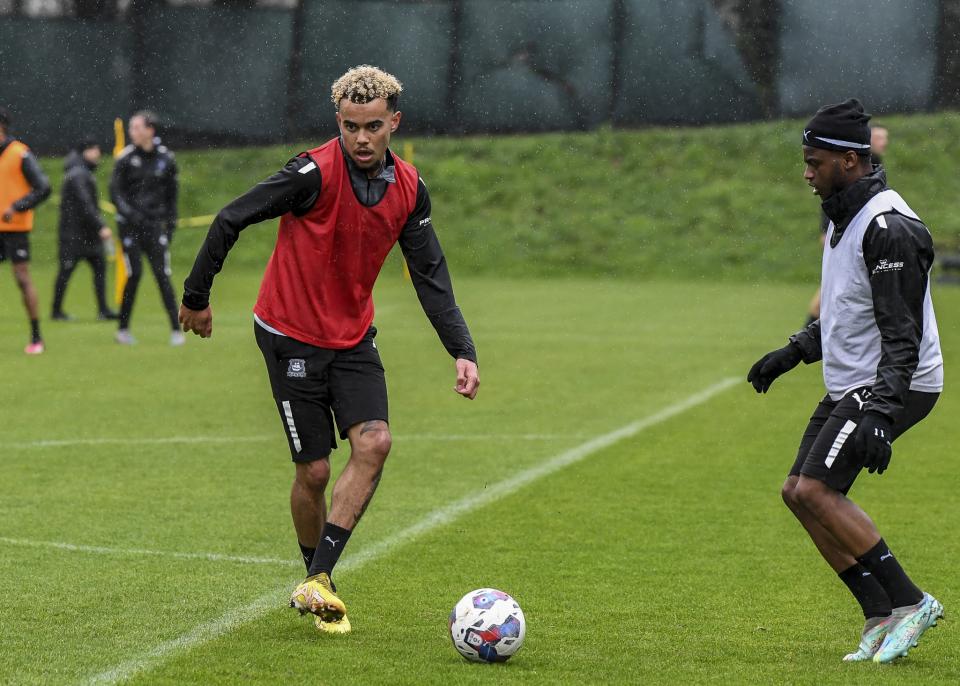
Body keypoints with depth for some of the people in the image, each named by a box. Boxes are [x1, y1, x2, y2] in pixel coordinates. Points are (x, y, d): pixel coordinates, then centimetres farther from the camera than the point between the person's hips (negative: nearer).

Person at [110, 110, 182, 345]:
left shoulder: (165, 159, 3)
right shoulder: (126, 158, -3)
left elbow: (171, 194, 12)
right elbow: (115, 191, -3)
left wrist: (170, 224, 7)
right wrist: (130, 213, -17)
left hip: (154, 224, 1)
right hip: (129, 226, -1)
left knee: (162, 275, -5)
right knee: (135, 274, -7)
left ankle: (176, 329, -1)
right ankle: (123, 328, 7)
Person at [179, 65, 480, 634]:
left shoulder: (409, 188, -4)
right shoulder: (316, 172, -22)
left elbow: (431, 273, 2)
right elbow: (230, 221, -14)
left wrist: (463, 351, -8)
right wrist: (197, 298, -6)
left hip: (354, 337, 5)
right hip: (291, 335, -5)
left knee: (374, 443, -14)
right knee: (314, 470, -2)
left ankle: (319, 580, -8)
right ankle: (316, 584, 21)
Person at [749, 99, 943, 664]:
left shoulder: (888, 228, -20)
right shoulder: (845, 216, 12)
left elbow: (903, 336, -24)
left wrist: (880, 413, -32)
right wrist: (793, 352, 20)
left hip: (893, 385, -10)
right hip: (851, 386, 10)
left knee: (815, 490, -17)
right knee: (799, 492, 6)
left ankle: (909, 602, -7)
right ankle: (883, 617, 9)